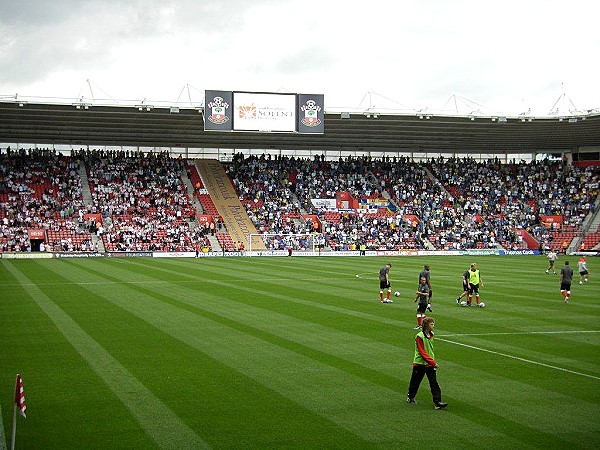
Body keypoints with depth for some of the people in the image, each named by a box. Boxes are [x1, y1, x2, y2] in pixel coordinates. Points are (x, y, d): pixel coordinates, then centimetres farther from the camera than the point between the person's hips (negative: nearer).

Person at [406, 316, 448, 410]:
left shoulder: (431, 335, 6)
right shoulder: (419, 336, -17)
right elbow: (422, 353, -20)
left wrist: (433, 362, 16)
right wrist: (433, 362, -22)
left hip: (430, 364, 6)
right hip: (420, 363, -6)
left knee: (434, 383, -4)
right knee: (415, 382, 11)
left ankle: (437, 402, -8)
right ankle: (410, 396, 34)